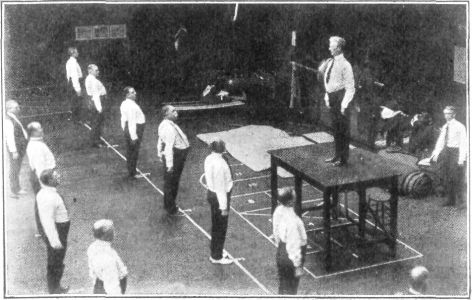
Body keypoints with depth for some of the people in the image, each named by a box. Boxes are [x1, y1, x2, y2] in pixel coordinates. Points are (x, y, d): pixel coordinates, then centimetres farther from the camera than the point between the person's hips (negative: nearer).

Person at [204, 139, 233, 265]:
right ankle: (216, 257, 23)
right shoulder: (219, 164, -29)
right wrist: (224, 206, -15)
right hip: (219, 197, -8)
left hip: (211, 193, 8)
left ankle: (214, 250, 41)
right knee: (220, 227, 9)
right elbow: (220, 187, -23)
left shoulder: (209, 159, -3)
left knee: (216, 225, 24)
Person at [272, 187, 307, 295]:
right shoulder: (292, 221, -32)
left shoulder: (278, 211, -8)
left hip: (280, 253, 7)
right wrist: (298, 266, -15)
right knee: (290, 290, 12)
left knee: (282, 285, 25)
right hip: (291, 257, -7)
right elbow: (293, 246, -25)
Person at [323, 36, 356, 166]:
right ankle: (337, 155, 28)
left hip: (340, 96, -8)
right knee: (335, 127, 16)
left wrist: (344, 104, -18)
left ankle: (344, 158, 11)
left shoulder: (345, 65, -15)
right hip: (331, 97, 8)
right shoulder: (330, 62, 7)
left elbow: (350, 87, -14)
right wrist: (327, 96, 12)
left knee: (343, 129, 1)